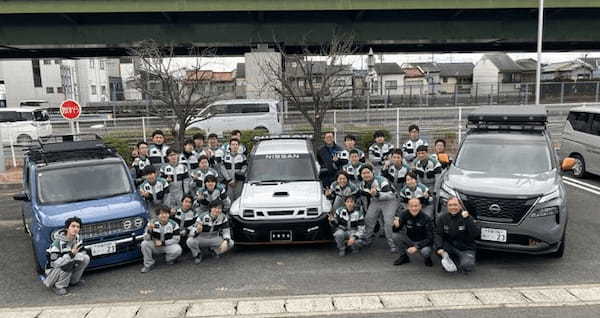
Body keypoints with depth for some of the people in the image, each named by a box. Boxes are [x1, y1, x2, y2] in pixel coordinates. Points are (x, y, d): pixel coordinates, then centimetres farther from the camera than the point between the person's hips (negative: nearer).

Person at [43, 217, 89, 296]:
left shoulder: (77, 239, -8)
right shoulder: (58, 242, -28)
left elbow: (83, 252, -3)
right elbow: (54, 263, -31)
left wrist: (76, 255, -26)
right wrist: (71, 254, -41)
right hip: (53, 270, -6)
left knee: (86, 258, -13)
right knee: (68, 263, -34)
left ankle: (73, 281, 5)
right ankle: (58, 286, -13)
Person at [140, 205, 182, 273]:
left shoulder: (173, 224, -10)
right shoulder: (152, 223, -8)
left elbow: (176, 239, -9)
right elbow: (146, 238, -12)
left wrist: (162, 243, -17)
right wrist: (149, 230, -33)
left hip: (168, 245, -1)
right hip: (155, 246, 1)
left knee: (178, 249, -30)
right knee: (144, 244, -26)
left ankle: (169, 259, 8)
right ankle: (148, 264, -4)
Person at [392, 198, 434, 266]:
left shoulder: (426, 219, -20)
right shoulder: (405, 214, -12)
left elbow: (429, 238, -19)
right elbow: (395, 231, -11)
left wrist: (416, 247, -29)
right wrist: (396, 226, -36)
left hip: (423, 243, -3)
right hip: (410, 240, 3)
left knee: (425, 252, -36)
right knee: (396, 235, -21)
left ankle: (427, 258, 4)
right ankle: (404, 256, 2)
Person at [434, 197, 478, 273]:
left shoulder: (467, 218, -8)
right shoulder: (442, 218, -2)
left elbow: (475, 234, -21)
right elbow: (437, 234, -8)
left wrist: (467, 219, -30)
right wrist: (439, 248, -25)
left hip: (466, 249, -2)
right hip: (450, 247, 2)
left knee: (467, 266, -30)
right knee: (435, 246, -27)